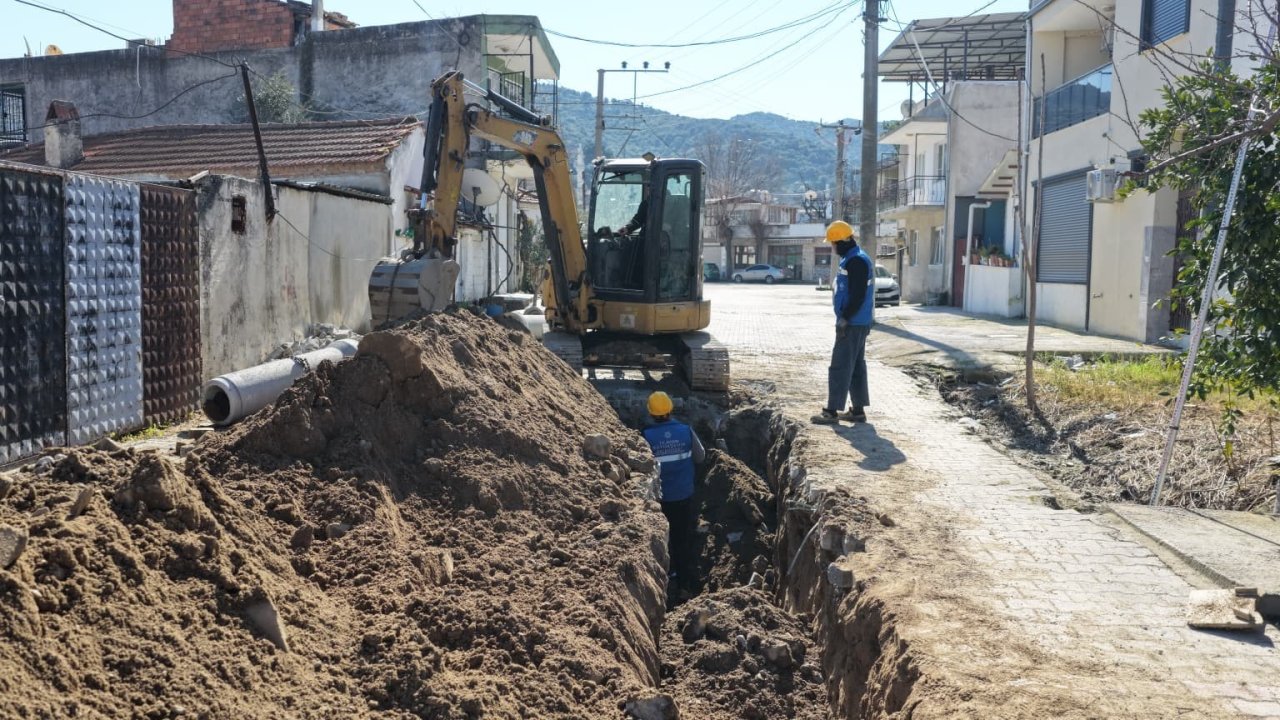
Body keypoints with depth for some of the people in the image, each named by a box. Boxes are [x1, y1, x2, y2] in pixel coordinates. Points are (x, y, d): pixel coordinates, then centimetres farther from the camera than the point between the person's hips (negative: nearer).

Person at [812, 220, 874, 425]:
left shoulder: (856, 262, -17)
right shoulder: (854, 259, 16)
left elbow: (858, 296, -23)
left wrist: (844, 318, -21)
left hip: (852, 324, -11)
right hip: (857, 323, 11)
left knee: (840, 367, -7)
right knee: (856, 366, 13)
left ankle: (832, 411, -5)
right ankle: (858, 410, 18)